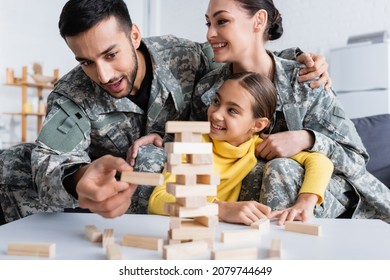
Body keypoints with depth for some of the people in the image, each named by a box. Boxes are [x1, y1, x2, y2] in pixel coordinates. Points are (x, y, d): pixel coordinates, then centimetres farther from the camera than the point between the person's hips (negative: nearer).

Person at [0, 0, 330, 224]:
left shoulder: (180, 55, -17)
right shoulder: (70, 97, -22)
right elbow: (52, 159, -39)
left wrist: (299, 59, -20)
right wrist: (79, 179, -62)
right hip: (108, 187, -1)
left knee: (149, 156, -33)